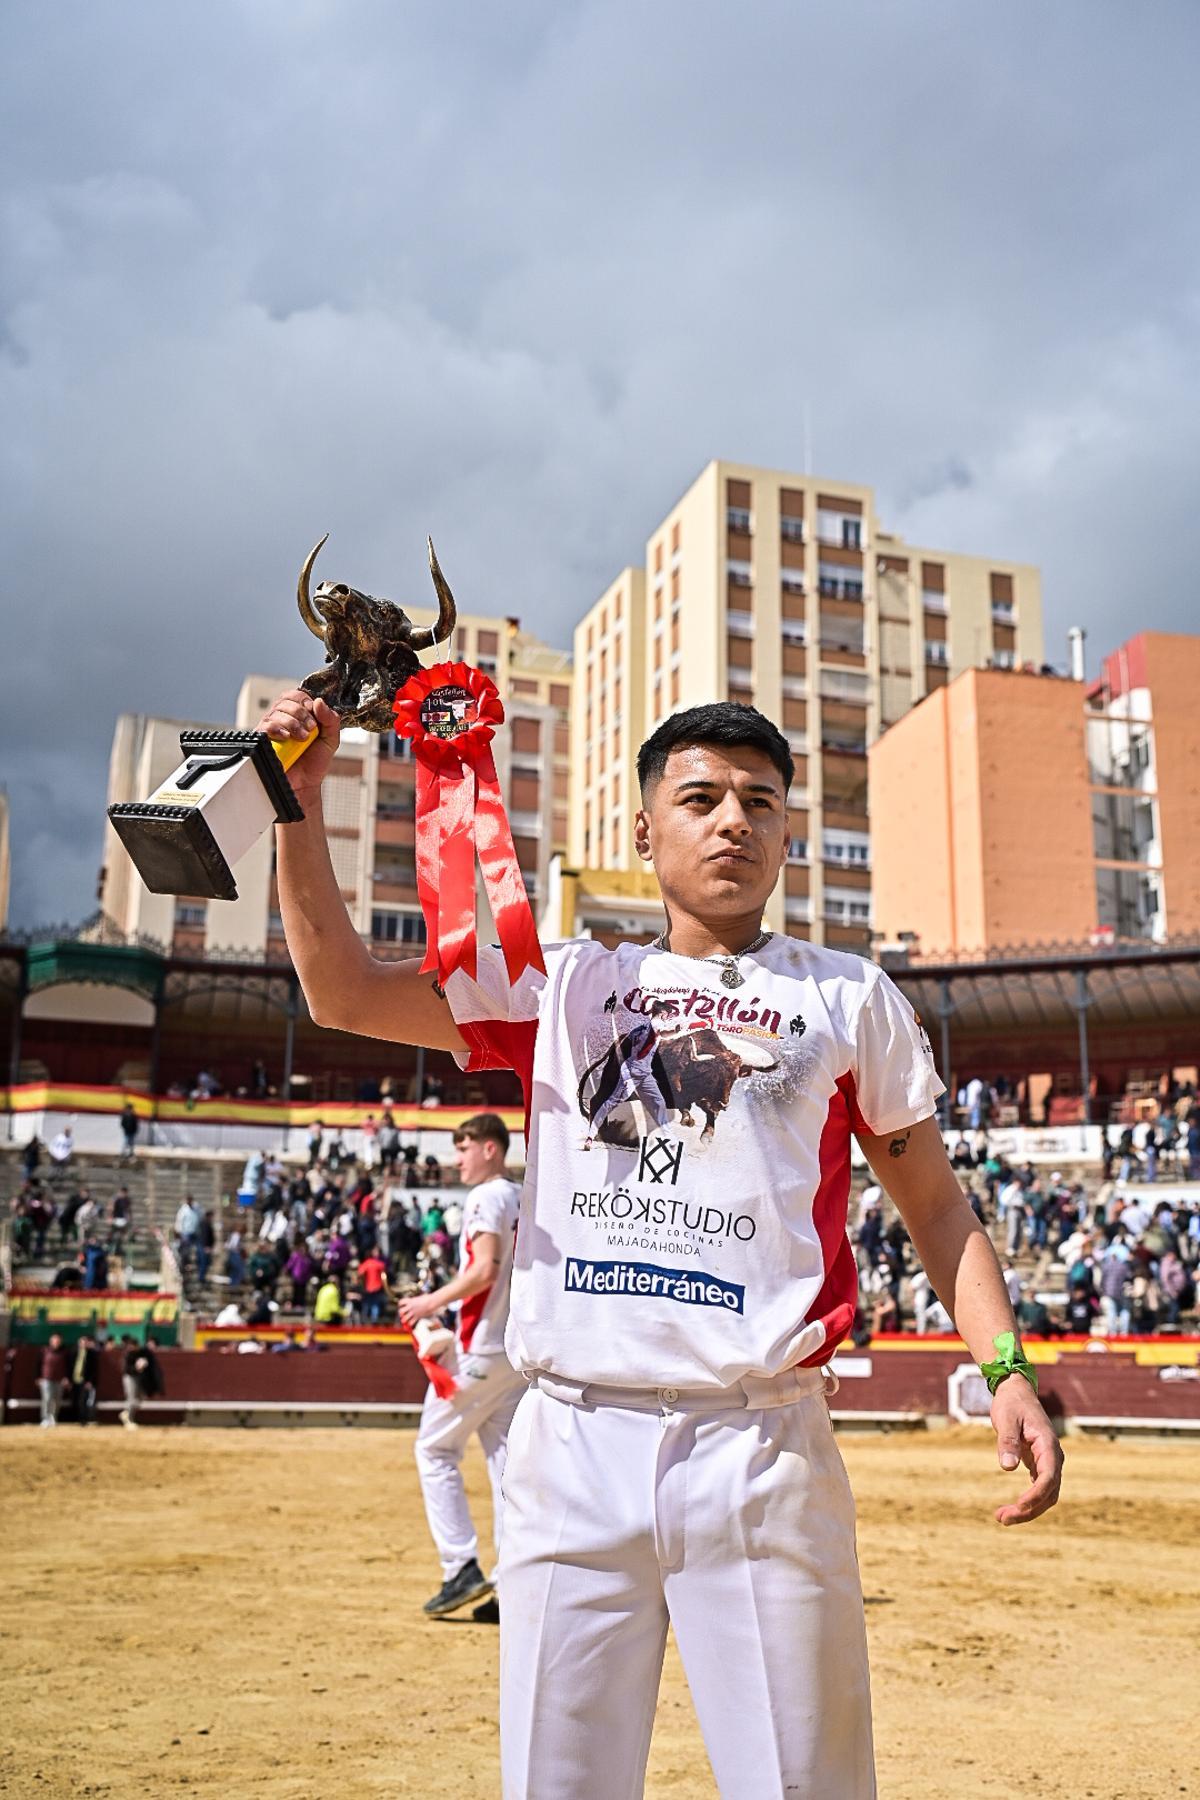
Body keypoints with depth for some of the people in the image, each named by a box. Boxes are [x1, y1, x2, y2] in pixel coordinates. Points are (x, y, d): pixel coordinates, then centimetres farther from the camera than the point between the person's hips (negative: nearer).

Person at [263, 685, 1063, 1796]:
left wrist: (1006, 1367, -3)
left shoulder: (849, 998, 11)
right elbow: (343, 992, 9)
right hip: (571, 1441, 2)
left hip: (760, 1444, -1)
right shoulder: (565, 983, 13)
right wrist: (301, 796, 1)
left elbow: (937, 1206, 12)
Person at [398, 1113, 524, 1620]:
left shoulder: (487, 1197, -10)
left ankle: (463, 1567, -4)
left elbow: (484, 1270, -22)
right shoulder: (526, 1201, 16)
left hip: (480, 1347, -8)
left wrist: (433, 1302, -13)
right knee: (505, 1459, 10)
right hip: (519, 1348, 8)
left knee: (435, 1449, 3)